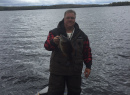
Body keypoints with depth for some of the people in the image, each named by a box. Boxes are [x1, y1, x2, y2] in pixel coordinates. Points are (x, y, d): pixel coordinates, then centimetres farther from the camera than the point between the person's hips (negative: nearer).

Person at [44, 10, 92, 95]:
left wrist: (88, 66, 5)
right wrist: (53, 42, -36)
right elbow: (47, 46, -15)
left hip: (75, 71, 2)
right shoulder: (55, 32, -2)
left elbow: (87, 52, 9)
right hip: (57, 71, -2)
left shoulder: (81, 35, 5)